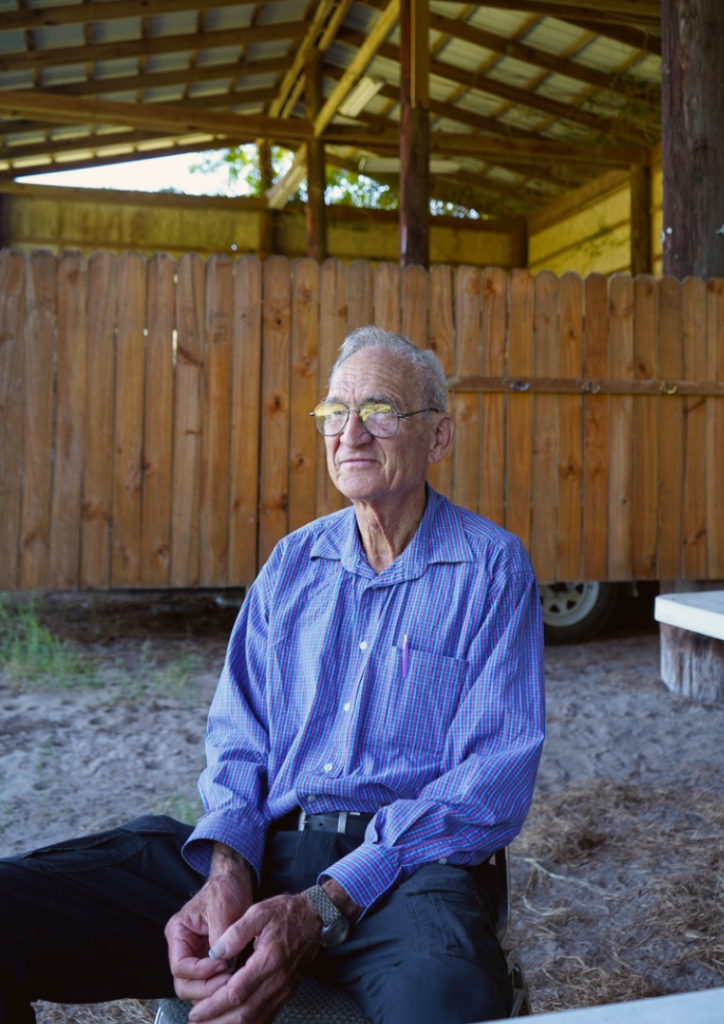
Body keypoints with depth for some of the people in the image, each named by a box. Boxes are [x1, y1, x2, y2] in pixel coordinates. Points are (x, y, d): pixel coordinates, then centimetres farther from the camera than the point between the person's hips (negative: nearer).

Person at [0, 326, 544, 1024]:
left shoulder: (493, 567, 0)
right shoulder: (292, 562, 14)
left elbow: (496, 777, -9)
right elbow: (238, 736, 12)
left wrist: (325, 906, -19)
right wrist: (227, 869, -10)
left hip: (407, 863, -3)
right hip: (267, 845, 4)